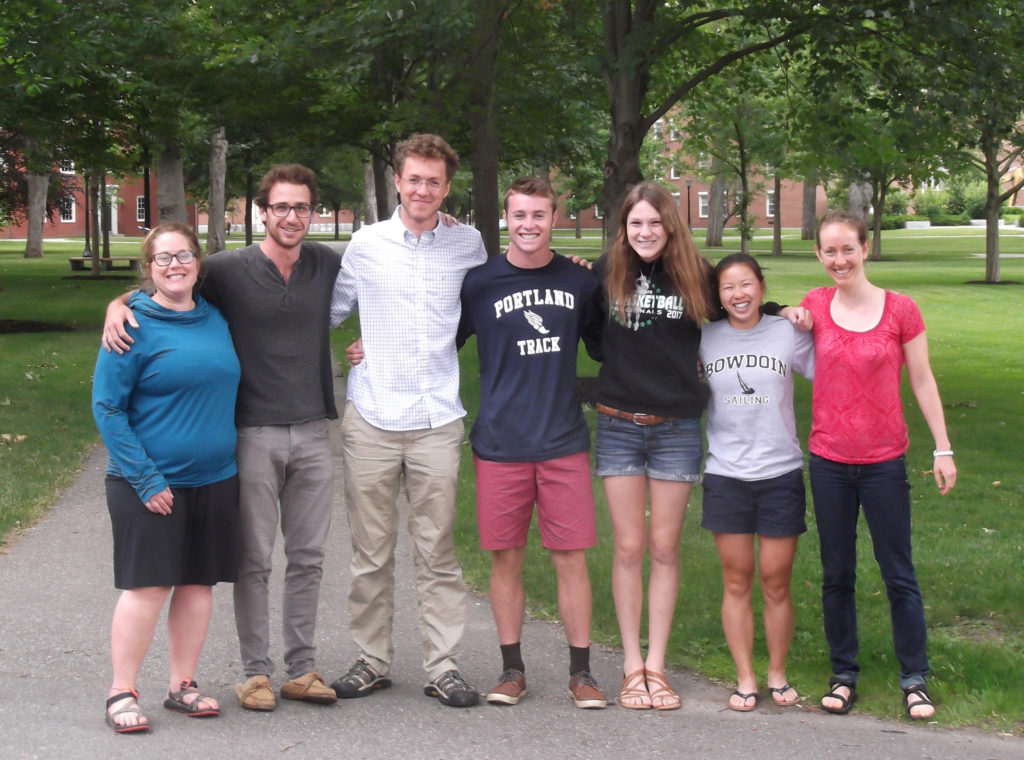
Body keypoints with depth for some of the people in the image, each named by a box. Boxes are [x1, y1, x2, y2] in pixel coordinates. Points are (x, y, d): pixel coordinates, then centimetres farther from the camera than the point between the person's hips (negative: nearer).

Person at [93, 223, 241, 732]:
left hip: (214, 479, 6)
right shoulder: (135, 325, -9)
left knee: (198, 581, 9)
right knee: (148, 585, -5)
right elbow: (106, 406, -11)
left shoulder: (215, 319, 9)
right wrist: (145, 478, -16)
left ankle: (182, 685, 21)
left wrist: (236, 459, 13)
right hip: (150, 484, -5)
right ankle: (122, 693, 7)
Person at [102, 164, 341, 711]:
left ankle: (301, 667, 20)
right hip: (253, 434, -3)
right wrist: (117, 305, -16)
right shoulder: (229, 270, -6)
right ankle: (255, 672, 13)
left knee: (307, 557, 10)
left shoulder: (328, 266, 4)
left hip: (313, 433, 3)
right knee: (254, 559, 3)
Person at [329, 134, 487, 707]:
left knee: (438, 552, 3)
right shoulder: (366, 244, 5)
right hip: (372, 420, 0)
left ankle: (444, 667, 10)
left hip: (437, 422, 0)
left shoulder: (468, 244, 7)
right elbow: (329, 311, 15)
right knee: (371, 552, 6)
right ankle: (372, 661, 18)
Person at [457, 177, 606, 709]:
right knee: (507, 558, 5)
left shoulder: (579, 282, 7)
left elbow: (604, 347, 19)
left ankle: (581, 672, 13)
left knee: (571, 558, 2)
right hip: (500, 444, -1)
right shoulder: (478, 284, 1)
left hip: (564, 444, 1)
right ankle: (512, 670, 19)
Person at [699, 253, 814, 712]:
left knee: (776, 580, 4)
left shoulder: (788, 334, 0)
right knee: (736, 580, 5)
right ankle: (745, 678, 15)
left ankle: (777, 674, 20)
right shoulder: (704, 339, 4)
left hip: (781, 472, -1)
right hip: (725, 473, 1)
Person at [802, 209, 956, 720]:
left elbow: (922, 382, 0)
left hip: (884, 462, -2)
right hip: (829, 461, 2)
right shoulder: (814, 307, 0)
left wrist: (943, 449, -1)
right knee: (837, 575, 11)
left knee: (899, 574, 5)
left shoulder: (900, 310, -7)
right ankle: (843, 674, 23)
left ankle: (914, 679, 16)